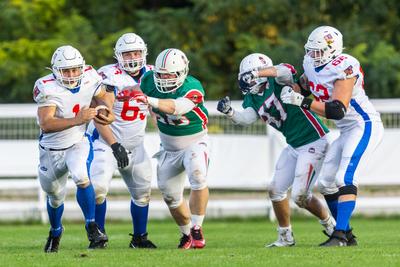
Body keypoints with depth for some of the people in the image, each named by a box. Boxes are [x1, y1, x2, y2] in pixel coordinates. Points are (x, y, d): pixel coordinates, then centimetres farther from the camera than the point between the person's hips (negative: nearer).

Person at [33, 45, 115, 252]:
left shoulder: (89, 78, -15)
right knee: (55, 196, 16)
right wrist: (77, 120, -49)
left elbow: (103, 96, 8)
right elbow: (46, 124, -38)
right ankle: (55, 232, 45)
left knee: (81, 178, -28)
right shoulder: (47, 87, -28)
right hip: (52, 148, -1)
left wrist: (108, 113, -15)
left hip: (78, 143, 1)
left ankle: (92, 227, -19)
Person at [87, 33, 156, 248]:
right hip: (107, 141, -6)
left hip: (135, 145, 6)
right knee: (98, 187, -20)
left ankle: (139, 238, 26)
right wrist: (114, 145, -23)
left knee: (142, 192, 9)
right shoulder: (110, 77, -18)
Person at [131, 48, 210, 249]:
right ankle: (186, 232, 33)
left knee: (197, 177, -31)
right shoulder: (150, 81, -15)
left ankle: (197, 229, -19)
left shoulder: (192, 88, -30)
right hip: (169, 148, 5)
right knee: (170, 195, 9)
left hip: (195, 142, -5)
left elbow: (178, 107, -51)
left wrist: (150, 100, -65)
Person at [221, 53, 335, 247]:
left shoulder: (277, 83, -14)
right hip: (294, 146, 9)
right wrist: (229, 112, -30)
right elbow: (246, 118, -10)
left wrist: (255, 74, -50)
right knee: (275, 190, 6)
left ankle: (330, 225, 15)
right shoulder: (252, 98, 7)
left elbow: (285, 71, -38)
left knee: (300, 196, -10)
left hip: (314, 142, -9)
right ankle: (285, 237, 21)